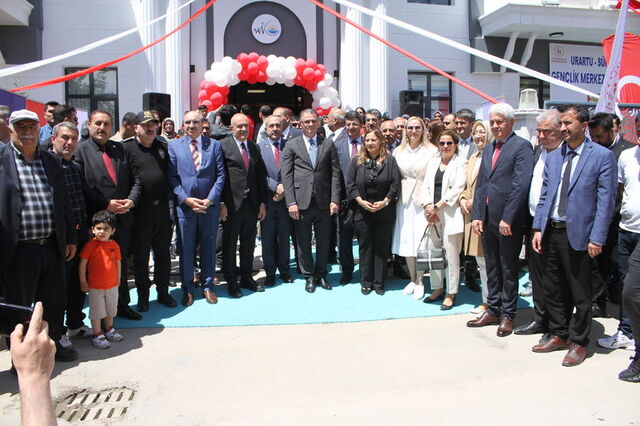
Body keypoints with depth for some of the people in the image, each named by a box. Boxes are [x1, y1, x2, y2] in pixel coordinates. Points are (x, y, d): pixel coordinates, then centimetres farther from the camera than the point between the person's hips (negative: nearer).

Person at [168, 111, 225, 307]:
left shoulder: (214, 145, 7)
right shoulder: (174, 146, 6)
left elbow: (221, 175, 2)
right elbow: (172, 177, 0)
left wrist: (210, 199, -9)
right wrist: (186, 199, -12)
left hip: (210, 205, 1)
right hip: (184, 205, -1)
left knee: (208, 247, 9)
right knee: (186, 248, 6)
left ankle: (207, 285, 23)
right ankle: (188, 288, 19)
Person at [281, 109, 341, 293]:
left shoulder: (328, 145, 9)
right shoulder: (291, 145, 4)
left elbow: (335, 174, 5)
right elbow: (286, 175, -1)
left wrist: (335, 199, -5)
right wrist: (291, 202, -10)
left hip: (324, 202, 2)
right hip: (301, 201, -1)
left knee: (323, 242, 10)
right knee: (303, 243, 6)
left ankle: (321, 274, 26)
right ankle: (309, 276, 22)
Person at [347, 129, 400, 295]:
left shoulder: (389, 160, 1)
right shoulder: (357, 160, 4)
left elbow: (395, 183, -3)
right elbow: (350, 183, 1)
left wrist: (385, 201, -12)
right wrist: (360, 201, -9)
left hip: (385, 211, -1)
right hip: (362, 210, 1)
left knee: (382, 247, 5)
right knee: (365, 247, 7)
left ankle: (379, 283, 14)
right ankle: (366, 282, 16)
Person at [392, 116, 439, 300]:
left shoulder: (432, 151, -3)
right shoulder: (398, 151, 9)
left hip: (423, 202, -4)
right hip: (404, 201, 4)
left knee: (420, 242, -4)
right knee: (406, 241, 8)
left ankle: (420, 282, 10)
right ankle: (413, 279, 22)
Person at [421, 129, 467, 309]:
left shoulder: (460, 162, 1)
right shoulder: (432, 162, 16)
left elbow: (458, 188, -9)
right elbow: (426, 186, 10)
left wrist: (438, 206, -12)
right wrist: (428, 206, -6)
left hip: (451, 213, -5)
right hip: (432, 214, 5)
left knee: (451, 254, -3)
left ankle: (451, 294, 6)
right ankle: (437, 288, 22)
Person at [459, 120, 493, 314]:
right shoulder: (473, 157, 19)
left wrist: (476, 201, -15)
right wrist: (463, 199, 7)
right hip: (472, 214, 9)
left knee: (486, 259, -3)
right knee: (480, 259, 13)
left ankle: (488, 301, 7)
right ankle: (488, 300, 24)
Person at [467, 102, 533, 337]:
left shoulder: (521, 146, -8)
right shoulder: (488, 149, 16)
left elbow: (521, 184, -16)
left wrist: (508, 218, -19)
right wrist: (476, 216, 5)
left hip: (509, 221, -7)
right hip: (488, 220, 7)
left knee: (509, 269, 5)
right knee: (492, 268, 15)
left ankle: (507, 315, 17)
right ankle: (493, 311, 27)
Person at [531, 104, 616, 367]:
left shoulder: (602, 156, -6)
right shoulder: (552, 157, 11)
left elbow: (605, 201, -9)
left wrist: (597, 239, -14)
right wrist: (538, 229, 5)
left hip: (578, 234, -5)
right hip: (552, 232, 6)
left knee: (580, 293, 6)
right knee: (552, 288, 14)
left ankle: (578, 342, 22)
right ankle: (558, 335, 31)